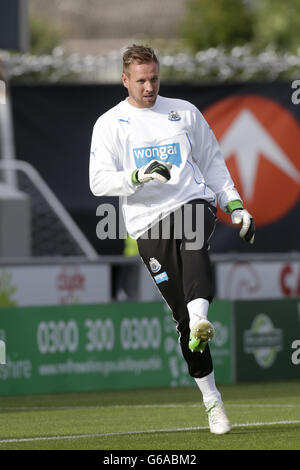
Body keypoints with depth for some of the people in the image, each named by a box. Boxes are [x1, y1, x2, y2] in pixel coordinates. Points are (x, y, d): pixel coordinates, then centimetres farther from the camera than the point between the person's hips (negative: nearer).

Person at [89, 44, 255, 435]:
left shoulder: (185, 112, 16)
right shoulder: (109, 124, 7)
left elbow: (212, 163, 23)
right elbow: (99, 182, -3)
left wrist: (236, 207, 13)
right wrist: (139, 176, -21)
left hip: (195, 204, 1)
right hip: (148, 224, -1)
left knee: (194, 237, -38)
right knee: (181, 313, -5)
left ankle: (200, 319, -58)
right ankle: (211, 399, 2)